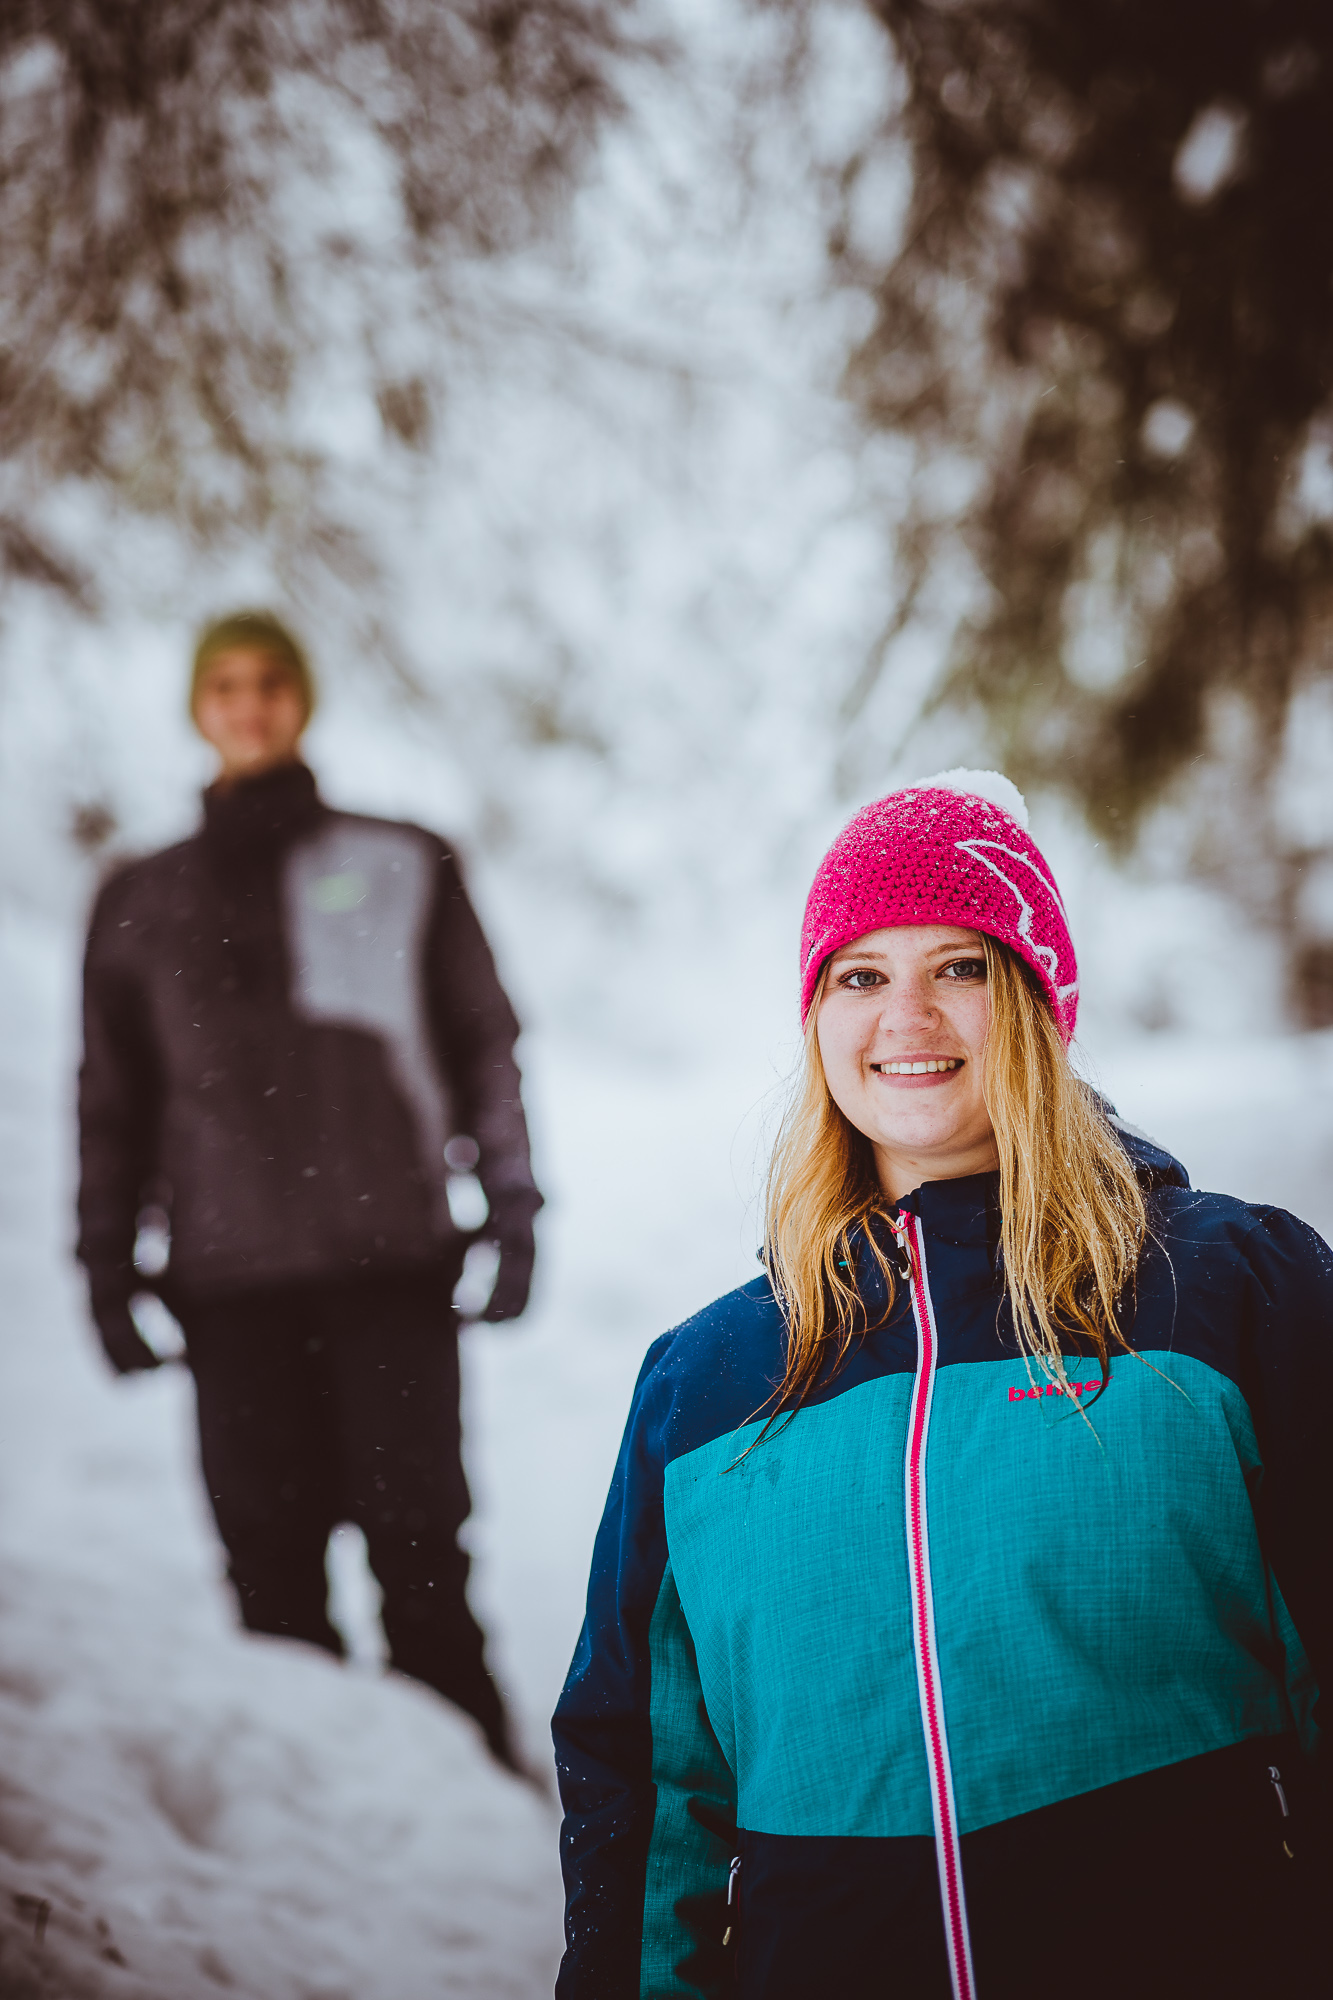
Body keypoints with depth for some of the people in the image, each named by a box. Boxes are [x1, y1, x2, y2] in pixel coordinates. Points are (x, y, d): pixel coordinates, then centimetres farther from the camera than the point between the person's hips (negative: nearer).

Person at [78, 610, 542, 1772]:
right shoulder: (143, 904, 16)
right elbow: (114, 1100, 19)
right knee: (270, 1555, -2)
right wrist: (110, 1269, 12)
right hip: (230, 1278, 2)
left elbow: (484, 1039, 12)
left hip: (391, 1254, -2)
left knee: (416, 1538, -7)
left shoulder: (401, 868, 12)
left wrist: (509, 1208, 3)